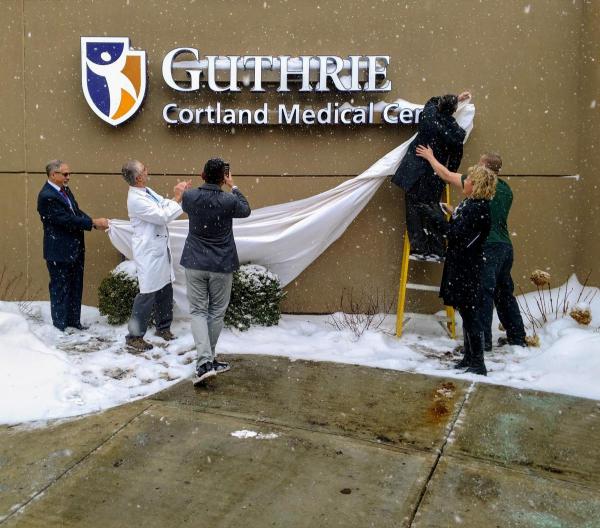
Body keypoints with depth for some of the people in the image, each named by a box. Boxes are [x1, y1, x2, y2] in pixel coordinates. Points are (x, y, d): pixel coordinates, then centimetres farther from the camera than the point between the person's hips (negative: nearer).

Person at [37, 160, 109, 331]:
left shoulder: (65, 190, 7)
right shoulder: (47, 196, -21)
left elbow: (77, 212, 8)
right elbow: (67, 220, -25)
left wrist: (96, 223, -7)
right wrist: (94, 222, -20)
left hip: (75, 249, 8)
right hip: (59, 251, -8)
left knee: (75, 288, 17)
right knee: (60, 289, 5)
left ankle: (74, 321, 29)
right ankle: (60, 327, 18)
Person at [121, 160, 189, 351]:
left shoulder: (147, 191, 8)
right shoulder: (135, 199, -20)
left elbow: (165, 205, 13)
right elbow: (163, 217, -20)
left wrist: (178, 194, -2)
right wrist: (177, 198, -13)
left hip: (160, 248, 9)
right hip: (148, 251, -9)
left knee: (165, 289, 16)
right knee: (148, 293, -3)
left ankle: (163, 327, 31)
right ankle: (134, 336, 8)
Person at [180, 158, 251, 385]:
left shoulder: (189, 196, -7)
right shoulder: (229, 201, -14)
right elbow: (246, 210, 8)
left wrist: (206, 183, 19)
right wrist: (233, 187, 16)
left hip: (195, 263, 2)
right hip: (221, 265, -1)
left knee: (198, 311, 7)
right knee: (216, 312, 14)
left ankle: (205, 362, -7)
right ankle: (209, 358, 25)